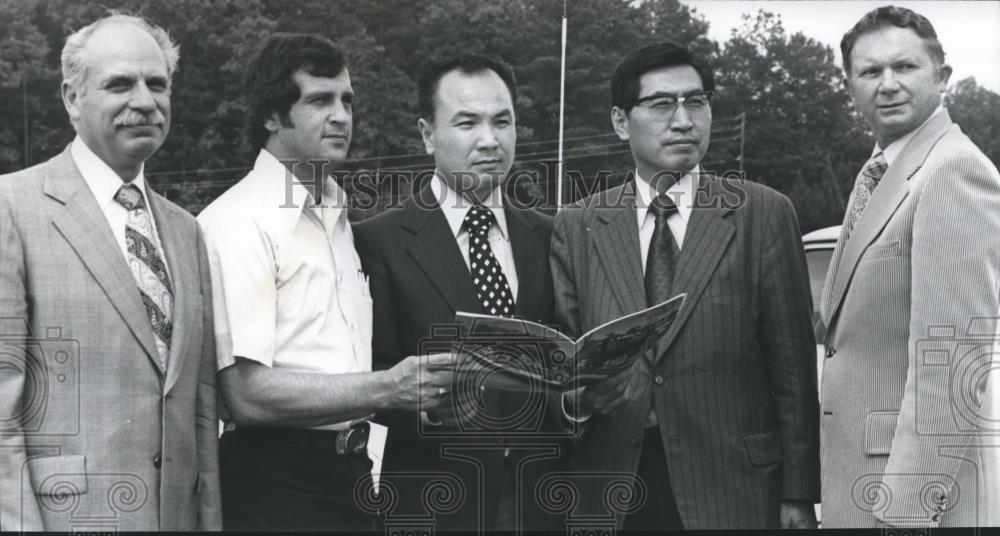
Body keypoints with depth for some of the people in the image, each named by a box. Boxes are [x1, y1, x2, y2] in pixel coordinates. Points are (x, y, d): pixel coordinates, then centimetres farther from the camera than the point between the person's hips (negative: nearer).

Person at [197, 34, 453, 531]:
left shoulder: (338, 219, 13)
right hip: (276, 480, -7)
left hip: (349, 472, 7)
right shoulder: (235, 222, -13)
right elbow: (248, 393, -20)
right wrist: (386, 389, -25)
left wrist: (415, 388, 3)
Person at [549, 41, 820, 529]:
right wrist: (577, 392, -19)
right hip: (607, 494, 2)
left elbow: (792, 365, -1)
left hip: (730, 492, -1)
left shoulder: (763, 214, 0)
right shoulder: (576, 227, 5)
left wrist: (798, 494, -4)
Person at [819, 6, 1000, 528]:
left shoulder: (955, 171, -16)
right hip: (859, 481, 8)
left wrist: (909, 506, -23)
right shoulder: (875, 174, 14)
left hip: (920, 486, -8)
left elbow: (955, 356, -22)